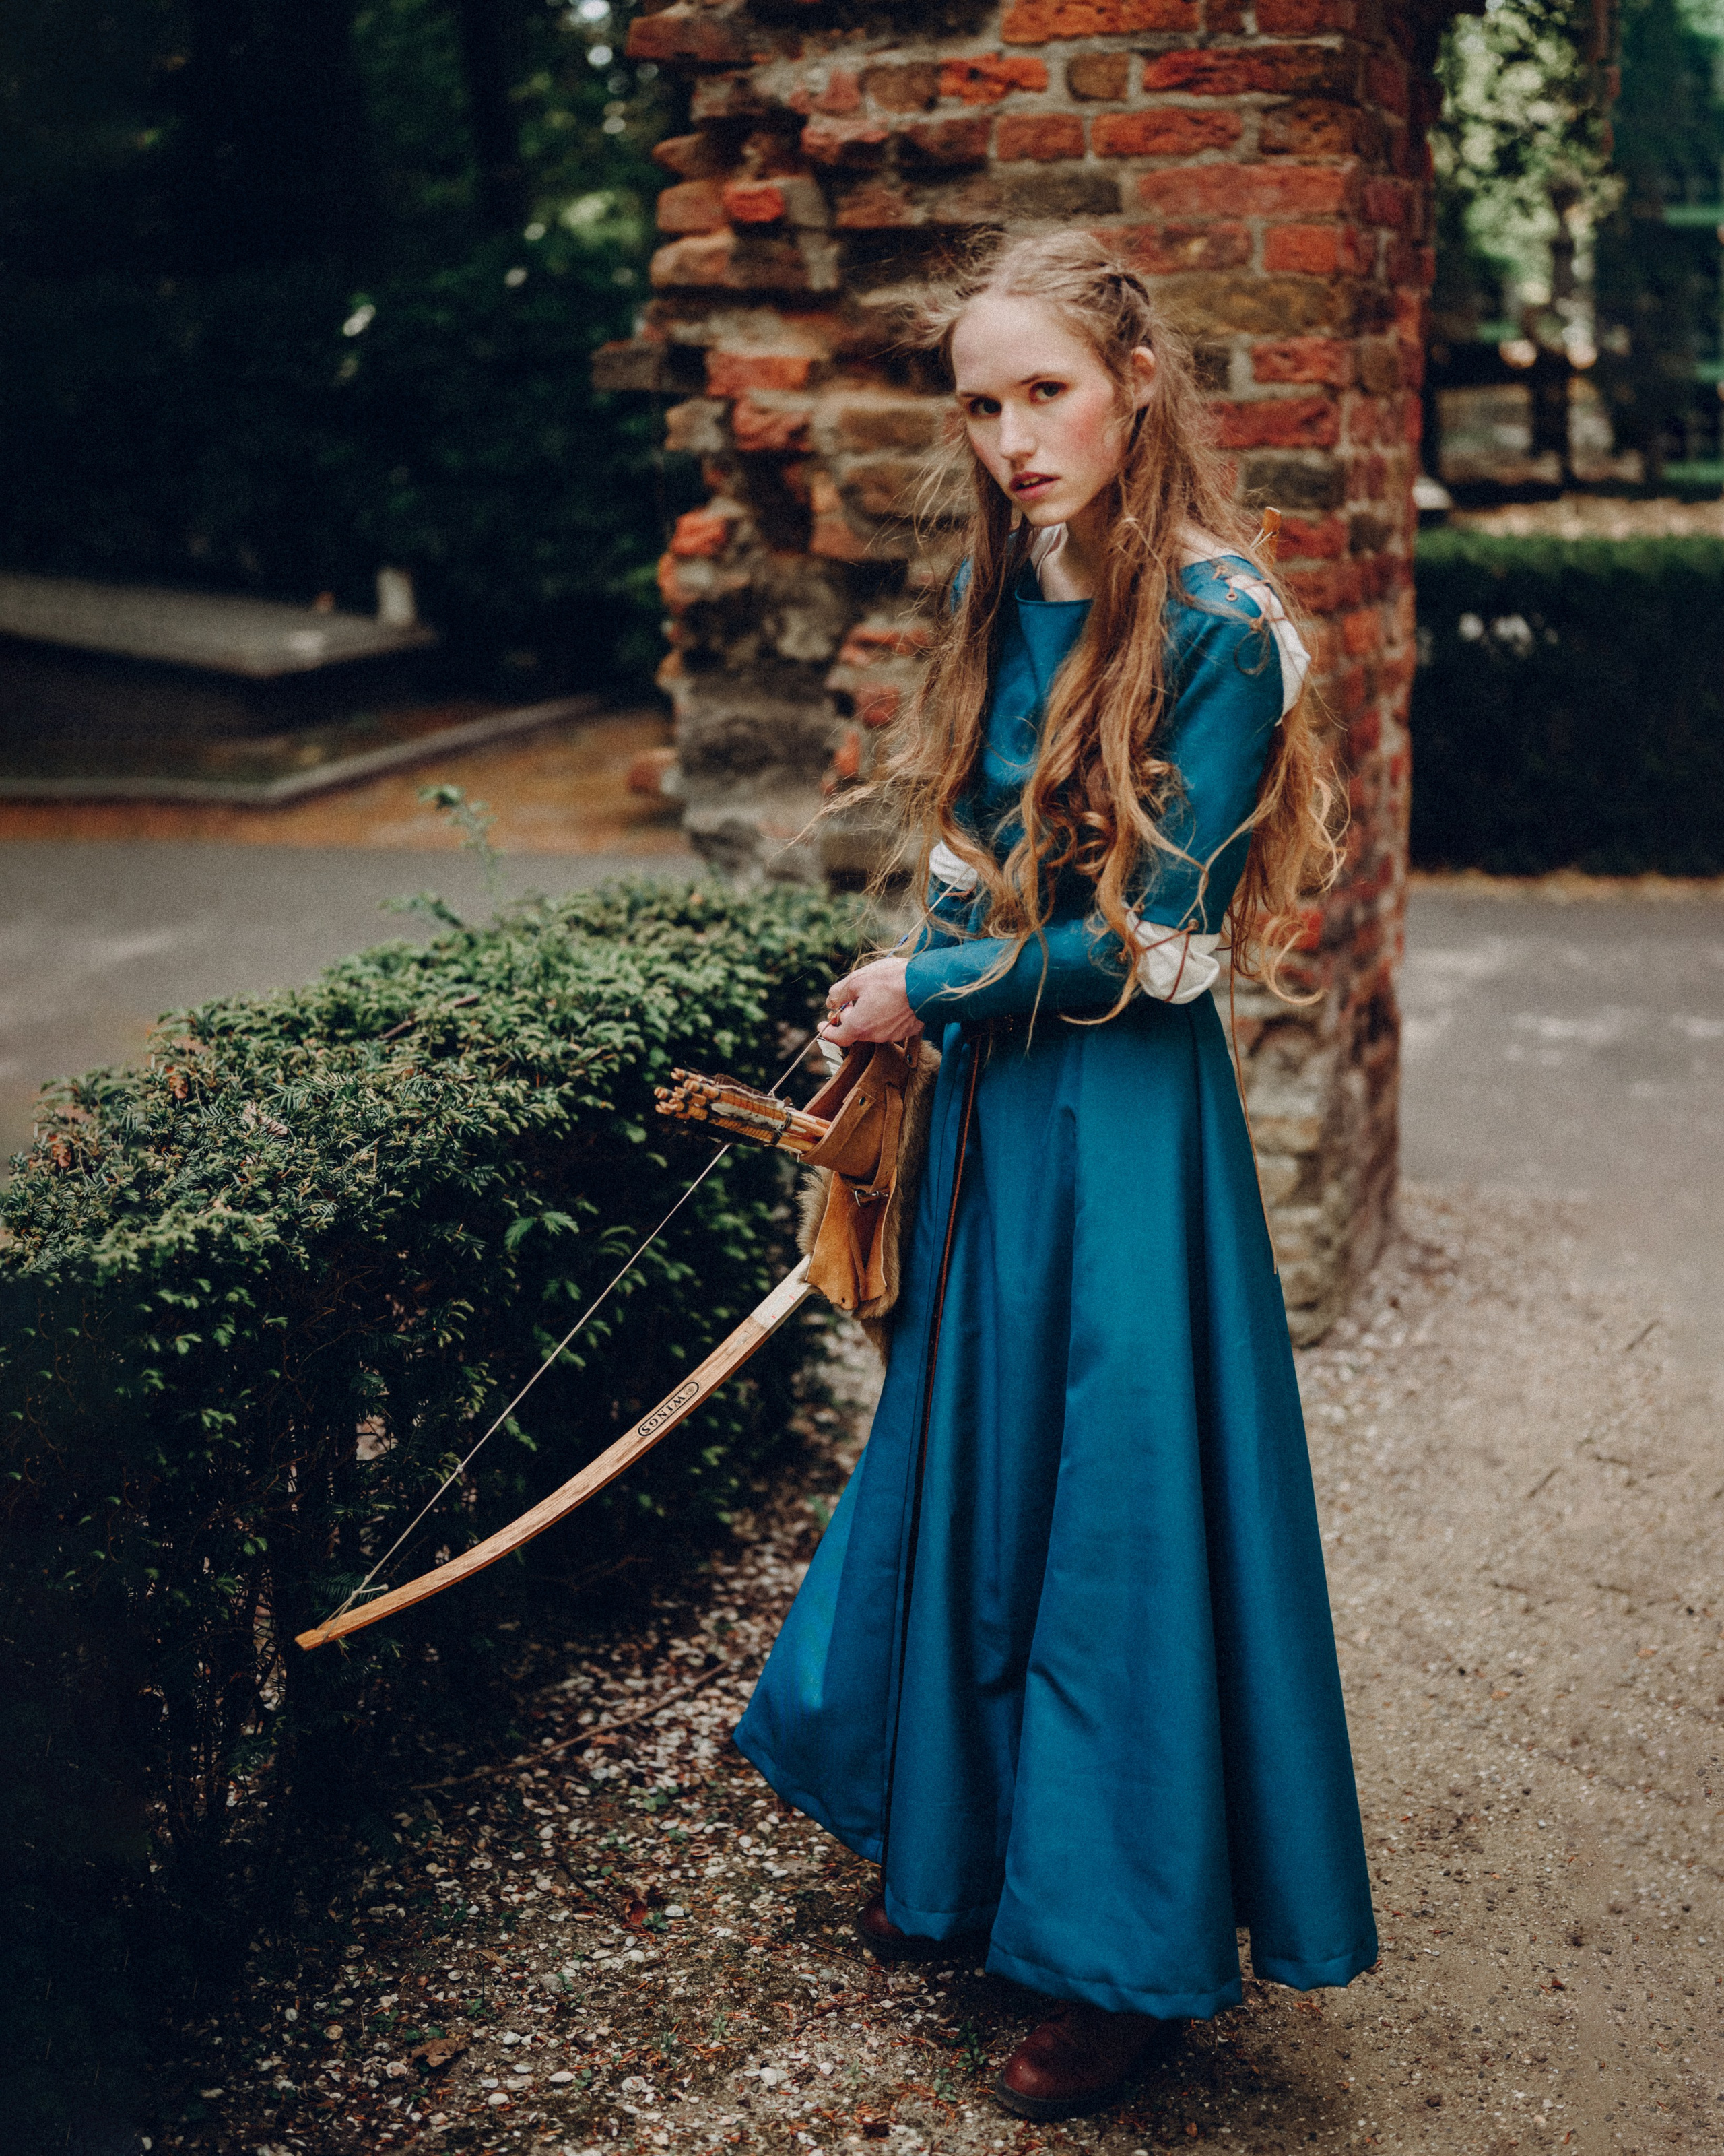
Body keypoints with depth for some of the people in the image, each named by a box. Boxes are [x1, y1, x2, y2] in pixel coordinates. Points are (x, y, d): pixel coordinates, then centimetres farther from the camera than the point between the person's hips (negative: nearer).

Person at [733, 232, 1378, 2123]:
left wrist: (927, 993, -9)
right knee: (962, 1464, 16)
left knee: (1116, 1513, 2)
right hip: (981, 1098, 7)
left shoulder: (1217, 624, -17)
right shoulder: (992, 590, 5)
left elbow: (1158, 946, -17)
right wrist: (896, 1045, 10)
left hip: (1127, 1117, -7)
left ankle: (1129, 1957, 19)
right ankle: (963, 1847, 37)